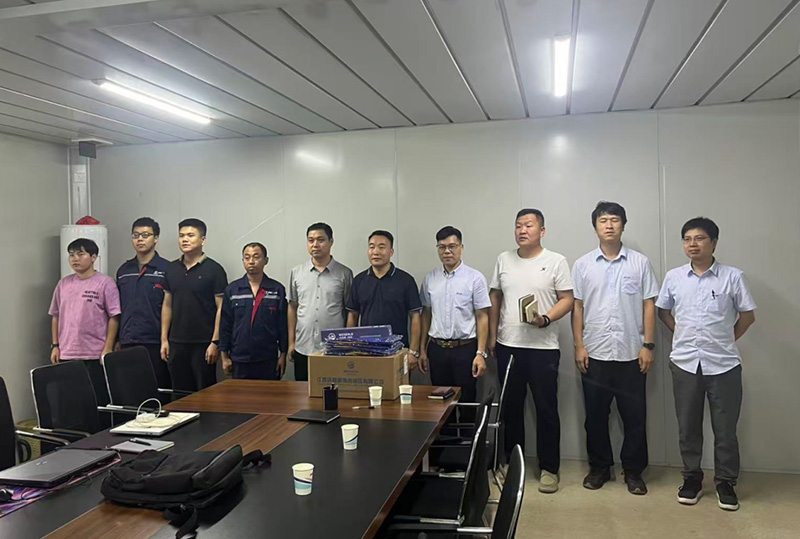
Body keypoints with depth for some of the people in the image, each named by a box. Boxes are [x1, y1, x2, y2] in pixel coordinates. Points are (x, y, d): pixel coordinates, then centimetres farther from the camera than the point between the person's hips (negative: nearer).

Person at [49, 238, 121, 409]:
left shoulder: (105, 283, -6)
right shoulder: (63, 284, 9)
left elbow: (114, 317, -7)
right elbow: (56, 316, 16)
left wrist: (108, 348, -11)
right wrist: (55, 346, 10)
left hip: (95, 355, -5)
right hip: (66, 355, 5)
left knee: (97, 402, 2)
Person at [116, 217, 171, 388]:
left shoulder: (166, 269, -4)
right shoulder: (123, 270, 12)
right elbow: (118, 309, 17)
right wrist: (117, 339, 14)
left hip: (155, 342, -4)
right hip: (128, 342, 5)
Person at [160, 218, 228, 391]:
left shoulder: (214, 270, -6)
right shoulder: (171, 269, 10)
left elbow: (221, 308, -8)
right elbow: (167, 305, 14)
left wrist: (215, 342, -13)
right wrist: (164, 339, 9)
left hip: (203, 344, -5)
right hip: (176, 343, 5)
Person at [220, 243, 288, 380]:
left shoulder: (277, 289, 0)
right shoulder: (232, 290, 4)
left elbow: (283, 325, 2)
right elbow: (225, 325, 6)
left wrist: (283, 354, 0)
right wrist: (224, 356, 4)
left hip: (268, 360, -1)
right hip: (239, 360, 1)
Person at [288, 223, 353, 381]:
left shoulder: (345, 273, 0)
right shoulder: (296, 272, 8)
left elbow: (351, 312, 4)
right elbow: (292, 307, 12)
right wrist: (291, 342, 8)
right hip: (303, 348, 2)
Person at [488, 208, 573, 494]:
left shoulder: (556, 261, -2)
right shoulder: (503, 260, 8)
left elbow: (567, 299, -4)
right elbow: (494, 299, 12)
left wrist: (546, 319, -22)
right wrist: (492, 337, 9)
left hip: (543, 347, -3)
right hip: (508, 346, 4)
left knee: (546, 410, 4)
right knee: (511, 407, 14)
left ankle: (549, 468, 17)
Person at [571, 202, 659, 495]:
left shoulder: (640, 262, 2)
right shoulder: (582, 265, 3)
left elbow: (649, 305, 1)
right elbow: (577, 307, 4)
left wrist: (648, 345, -5)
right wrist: (579, 346, -2)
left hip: (631, 353, 0)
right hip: (594, 353, 1)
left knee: (635, 416, 7)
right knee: (595, 415, 9)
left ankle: (633, 470, 23)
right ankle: (599, 467, 25)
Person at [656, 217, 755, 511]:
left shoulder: (732, 276, -4)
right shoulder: (673, 277, 2)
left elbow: (747, 315, 5)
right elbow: (663, 312, 14)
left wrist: (724, 341, 6)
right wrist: (686, 336, 8)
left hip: (724, 364, -2)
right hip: (685, 363, 2)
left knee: (725, 428, 7)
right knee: (688, 426, 10)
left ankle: (726, 482, 23)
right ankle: (692, 478, 25)